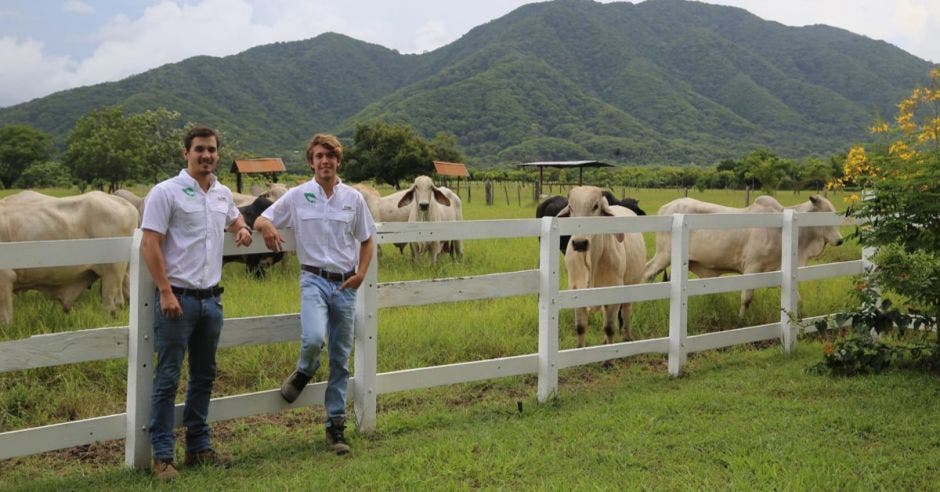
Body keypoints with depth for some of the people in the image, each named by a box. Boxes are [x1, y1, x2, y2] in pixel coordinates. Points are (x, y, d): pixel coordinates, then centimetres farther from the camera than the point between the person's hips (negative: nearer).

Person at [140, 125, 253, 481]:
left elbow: (233, 217, 33)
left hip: (211, 298, 7)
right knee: (168, 379, -3)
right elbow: (150, 245, -13)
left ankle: (198, 447, 24)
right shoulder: (166, 192, -9)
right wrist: (166, 292, -20)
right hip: (178, 298, -7)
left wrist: (242, 229, 9)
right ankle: (162, 456, 4)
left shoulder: (223, 194, 11)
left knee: (204, 377, 13)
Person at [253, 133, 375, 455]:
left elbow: (367, 239, 16)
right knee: (314, 338, -29)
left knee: (341, 360, 6)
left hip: (345, 284, 2)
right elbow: (260, 221, 6)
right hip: (315, 280, -2)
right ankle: (305, 371, 8)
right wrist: (267, 227, -19)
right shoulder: (298, 196, 3)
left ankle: (336, 426, 17)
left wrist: (361, 273, 1)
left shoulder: (353, 198, 6)